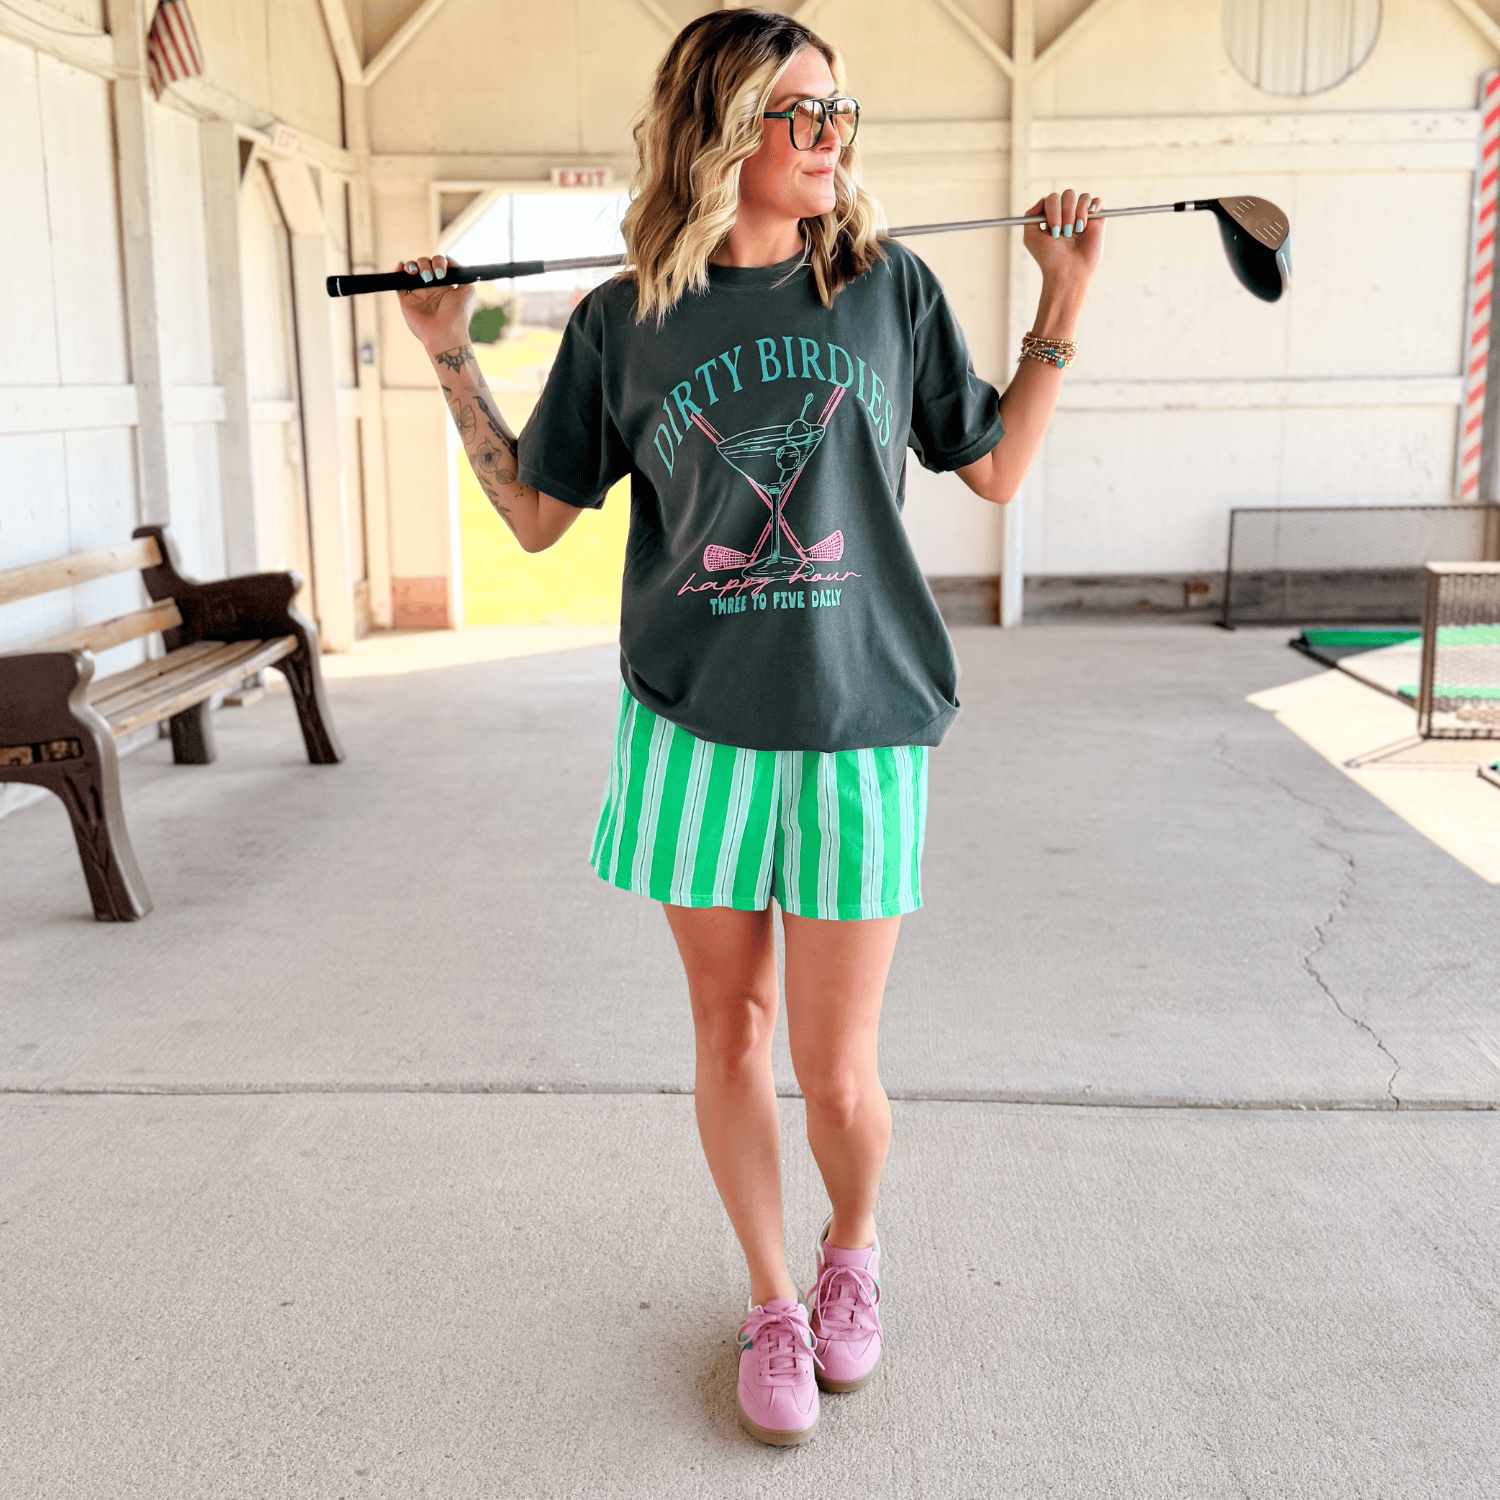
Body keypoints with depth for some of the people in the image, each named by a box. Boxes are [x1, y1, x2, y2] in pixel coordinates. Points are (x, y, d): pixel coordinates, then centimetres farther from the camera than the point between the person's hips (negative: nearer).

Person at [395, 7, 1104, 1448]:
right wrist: (455, 359, 4)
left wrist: (1063, 304, 7)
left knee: (837, 1072, 2)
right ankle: (772, 1305, 33)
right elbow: (536, 515, 10)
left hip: (857, 728, -1)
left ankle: (853, 1251, 36)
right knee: (729, 1032, 11)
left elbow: (997, 468, 11)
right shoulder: (624, 322, 4)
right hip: (694, 728, 1)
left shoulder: (891, 287, 4)